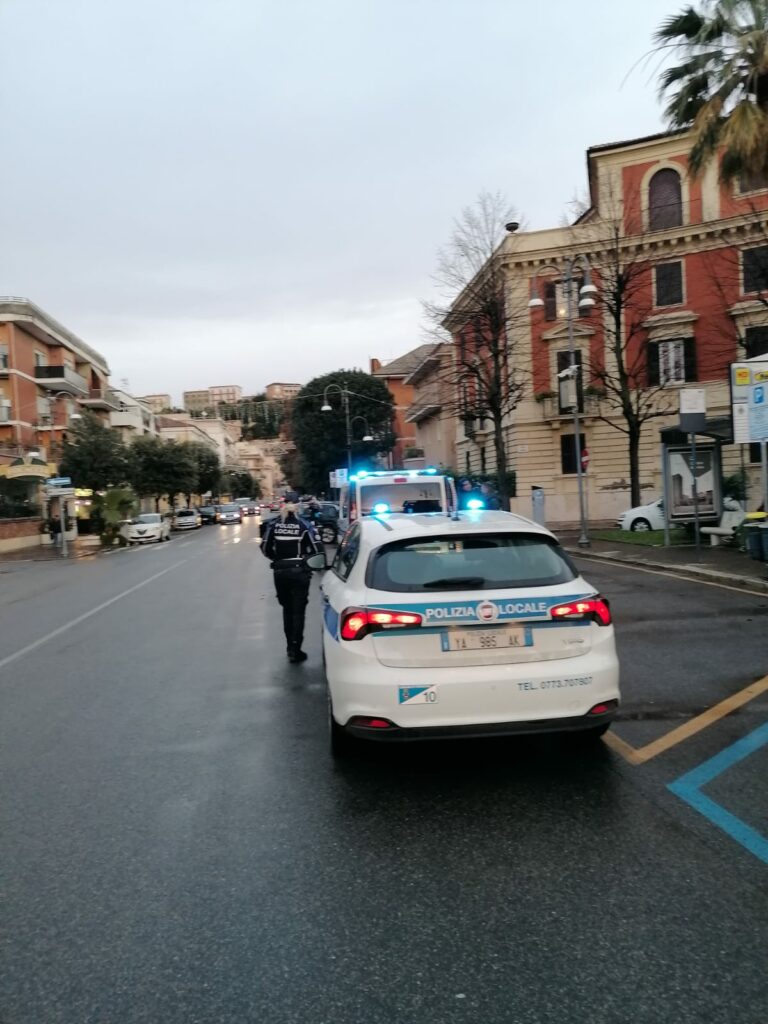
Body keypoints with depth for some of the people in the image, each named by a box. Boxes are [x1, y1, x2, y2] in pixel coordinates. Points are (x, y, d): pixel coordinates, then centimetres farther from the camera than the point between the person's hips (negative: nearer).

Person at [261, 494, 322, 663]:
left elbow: (265, 548, -1)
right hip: (300, 571, -3)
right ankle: (295, 650, -2)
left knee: (287, 609, 18)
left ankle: (291, 647, 24)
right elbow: (316, 549, -11)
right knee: (298, 611, 4)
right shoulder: (304, 524, -9)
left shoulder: (273, 524, -3)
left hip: (280, 572, 3)